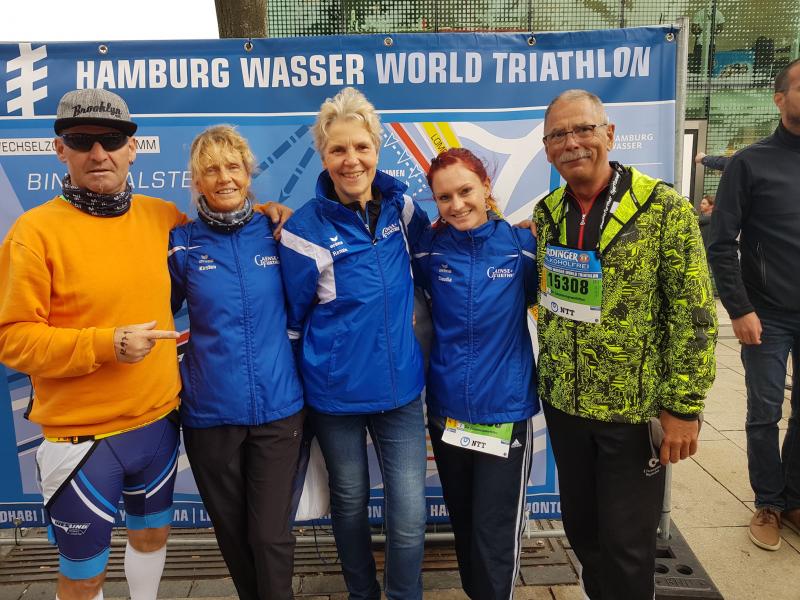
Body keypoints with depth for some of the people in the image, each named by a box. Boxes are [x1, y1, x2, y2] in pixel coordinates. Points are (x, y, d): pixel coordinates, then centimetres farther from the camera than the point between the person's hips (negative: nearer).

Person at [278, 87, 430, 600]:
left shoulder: (399, 204, -3)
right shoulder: (306, 229, -12)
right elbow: (293, 319, -3)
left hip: (401, 386, 2)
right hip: (336, 392, -2)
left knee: (410, 514, 2)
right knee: (350, 501, 18)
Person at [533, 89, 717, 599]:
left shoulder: (665, 209, -13)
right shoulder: (547, 213, 2)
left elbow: (695, 315, -13)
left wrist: (684, 406, -14)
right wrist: (549, 377, 8)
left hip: (635, 408, -5)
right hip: (564, 404, 5)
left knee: (627, 543, 8)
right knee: (580, 527, 20)